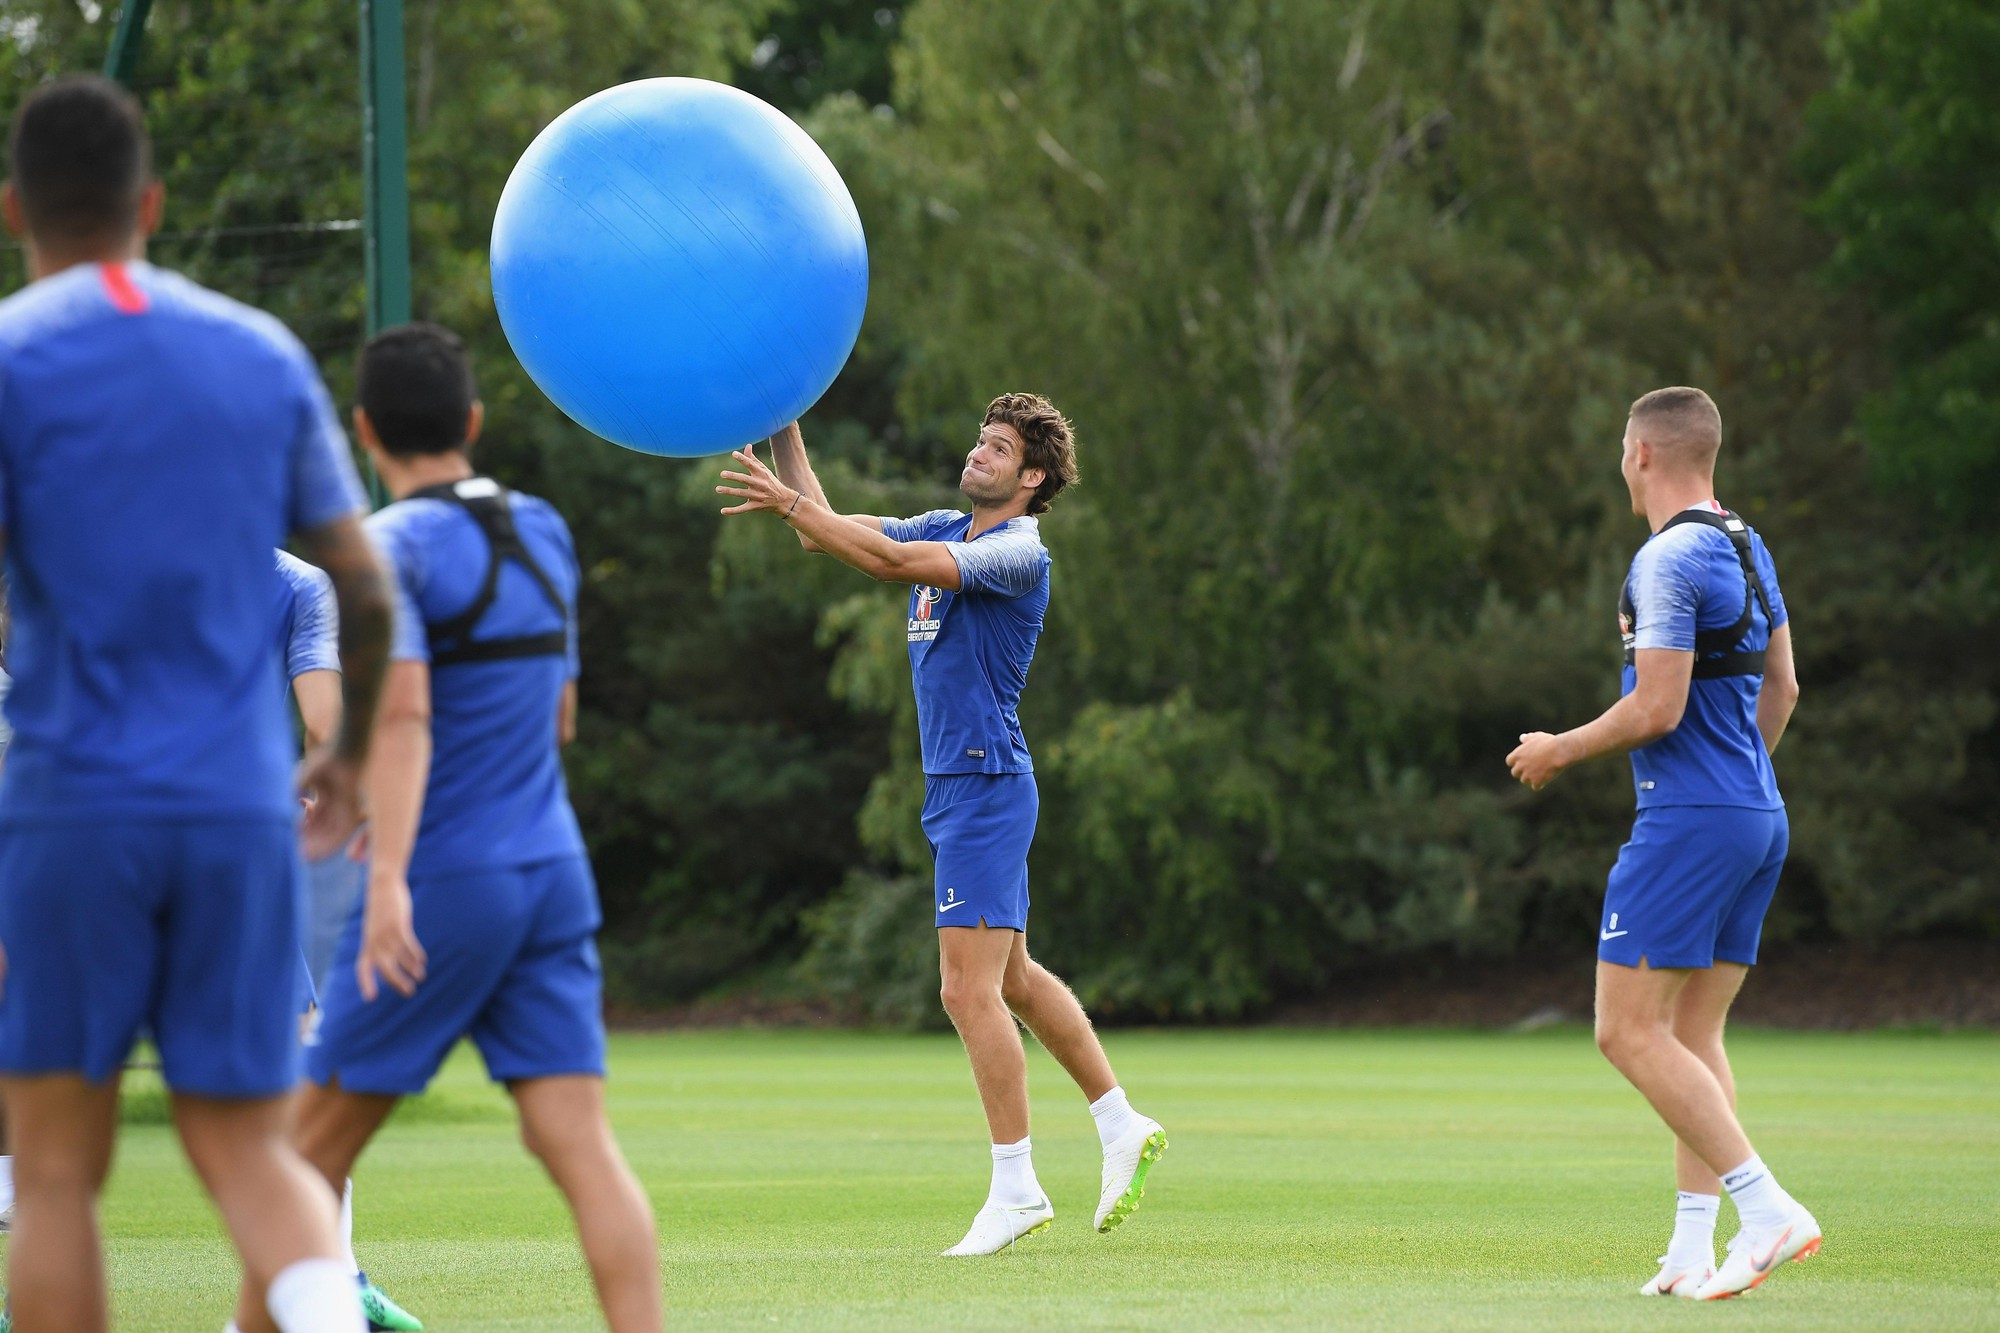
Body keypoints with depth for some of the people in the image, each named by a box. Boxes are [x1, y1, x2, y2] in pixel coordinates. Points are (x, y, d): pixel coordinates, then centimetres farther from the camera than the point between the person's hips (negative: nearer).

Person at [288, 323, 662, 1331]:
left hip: (444, 884, -6)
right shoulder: (544, 533, 13)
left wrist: (390, 879, -31)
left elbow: (402, 712, -22)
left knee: (316, 1142, 8)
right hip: (552, 870, 6)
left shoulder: (393, 546, -9)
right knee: (581, 1144, -4)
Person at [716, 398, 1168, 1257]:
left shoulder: (1018, 552, -14)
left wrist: (788, 506, -25)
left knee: (969, 989, -11)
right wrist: (784, 431, 6)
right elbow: (829, 532, 15)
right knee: (1010, 976, 16)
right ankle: (1121, 1127, 26)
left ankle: (1016, 1188, -7)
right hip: (956, 789, 9)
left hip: (986, 789, -9)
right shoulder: (944, 531, 13)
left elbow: (894, 564, -26)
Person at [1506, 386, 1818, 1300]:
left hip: (1688, 819, -9)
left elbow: (1657, 710, -19)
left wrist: (1559, 751, -5)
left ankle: (1768, 1208, -15)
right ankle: (1692, 1251, 5)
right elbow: (1781, 687, 21)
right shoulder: (1750, 550, 14)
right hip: (1758, 819, 9)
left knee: (1630, 1032, -7)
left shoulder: (1669, 559, -14)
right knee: (1694, 1034, 10)